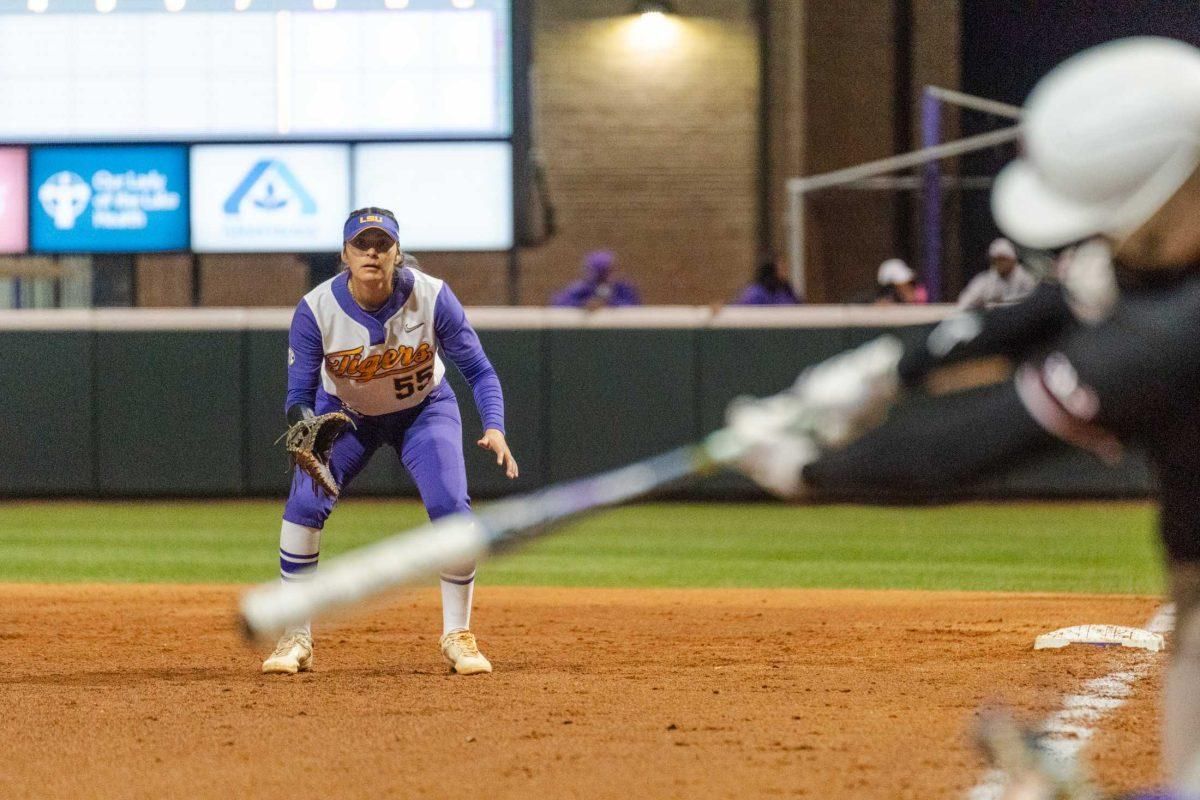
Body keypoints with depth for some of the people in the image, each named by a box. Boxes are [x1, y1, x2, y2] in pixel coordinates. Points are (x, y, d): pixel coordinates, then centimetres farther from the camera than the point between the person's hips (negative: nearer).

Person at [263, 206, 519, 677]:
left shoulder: (431, 298, -28)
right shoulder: (316, 310, -27)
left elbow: (477, 370, -20)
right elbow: (299, 396, -22)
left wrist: (494, 428, -37)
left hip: (424, 411, 0)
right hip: (344, 413, 0)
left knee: (451, 508, -20)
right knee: (303, 504, -19)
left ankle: (458, 637, -2)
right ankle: (296, 640, -5)